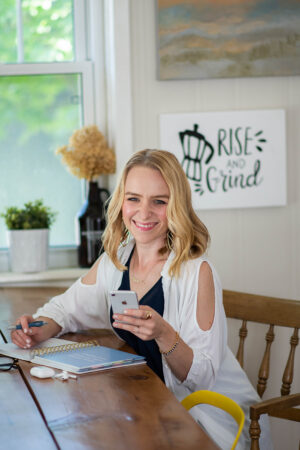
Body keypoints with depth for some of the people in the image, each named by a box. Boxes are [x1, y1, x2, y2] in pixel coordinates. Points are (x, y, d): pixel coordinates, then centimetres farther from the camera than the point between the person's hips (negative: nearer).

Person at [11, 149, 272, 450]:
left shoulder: (197, 272, -19)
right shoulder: (114, 260, 0)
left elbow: (202, 379, -18)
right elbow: (65, 307, 13)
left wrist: (164, 334, -36)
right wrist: (38, 331, -9)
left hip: (210, 412, -5)